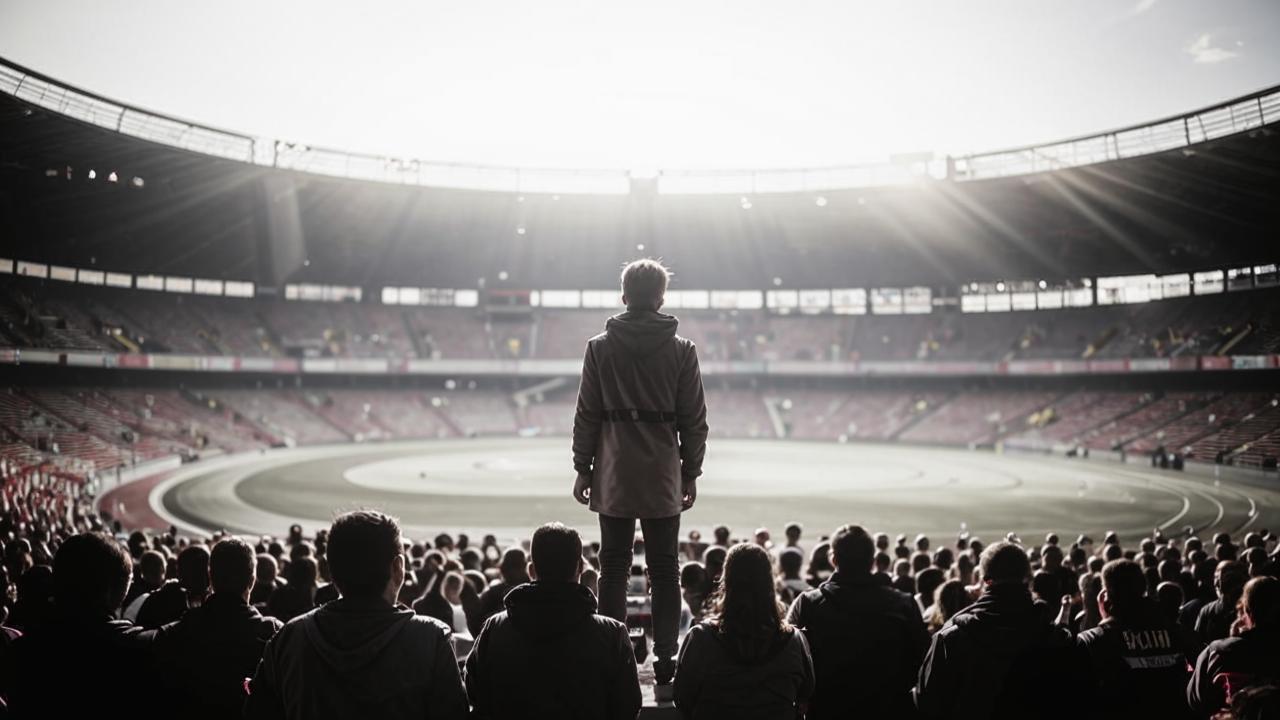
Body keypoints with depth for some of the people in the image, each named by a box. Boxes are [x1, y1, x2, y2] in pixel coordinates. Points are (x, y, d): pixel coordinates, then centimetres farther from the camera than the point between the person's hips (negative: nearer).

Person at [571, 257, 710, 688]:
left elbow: (587, 414, -1)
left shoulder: (601, 347, -2)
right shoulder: (681, 350, -2)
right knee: (664, 570, 8)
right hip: (662, 475, 0)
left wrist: (583, 467, 6)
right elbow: (694, 419, 0)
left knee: (614, 568, 8)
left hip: (614, 474, 0)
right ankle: (665, 661, 10)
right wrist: (691, 473, 8)